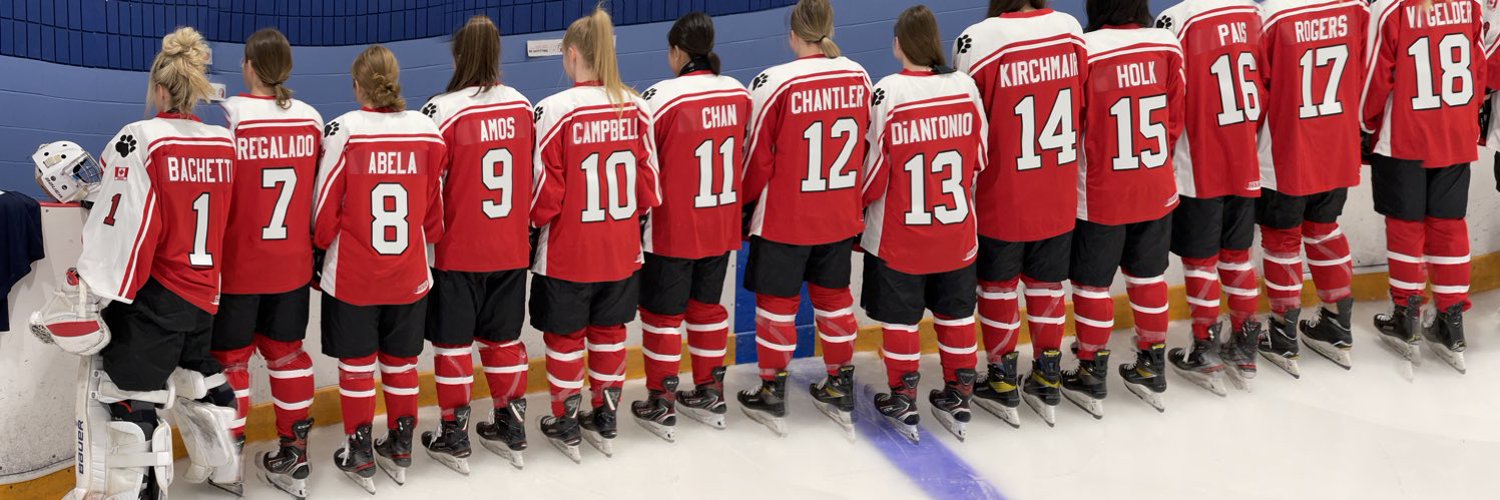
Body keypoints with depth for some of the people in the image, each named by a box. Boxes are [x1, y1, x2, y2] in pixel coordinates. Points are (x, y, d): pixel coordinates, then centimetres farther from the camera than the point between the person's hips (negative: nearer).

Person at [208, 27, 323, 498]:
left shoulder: (229, 116, -17)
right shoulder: (311, 119, -3)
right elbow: (321, 197, 5)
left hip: (236, 265, -4)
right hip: (292, 265, 4)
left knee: (230, 357, 9)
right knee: (286, 353, 16)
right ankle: (294, 458, 20)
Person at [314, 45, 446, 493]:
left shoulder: (343, 130, -14)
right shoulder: (427, 131, -6)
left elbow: (325, 205, -8)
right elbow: (436, 207, 4)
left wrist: (320, 245, 12)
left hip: (351, 276, -2)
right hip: (410, 275, 2)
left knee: (357, 365, 10)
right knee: (401, 362, 16)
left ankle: (360, 457, 16)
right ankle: (400, 451, 25)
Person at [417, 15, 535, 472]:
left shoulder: (444, 110, -15)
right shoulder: (522, 106, 0)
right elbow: (535, 174, 9)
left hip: (457, 251, -4)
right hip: (511, 249, 4)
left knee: (453, 342, 7)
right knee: (503, 337, 17)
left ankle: (454, 438, 13)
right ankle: (511, 429, 24)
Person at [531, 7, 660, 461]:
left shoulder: (556, 109, -18)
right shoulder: (634, 107, -5)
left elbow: (545, 186, -13)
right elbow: (648, 178, 2)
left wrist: (535, 222, 6)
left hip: (567, 252, -4)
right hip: (621, 249, 4)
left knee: (565, 336, 12)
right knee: (609, 331, 18)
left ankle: (565, 425, 22)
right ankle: (605, 421, 29)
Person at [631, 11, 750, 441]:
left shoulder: (663, 97, -18)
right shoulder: (739, 93, -2)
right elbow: (749, 156, 9)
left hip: (672, 230, -5)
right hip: (721, 226, 5)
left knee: (663, 313, 7)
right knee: (707, 305, 19)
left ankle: (660, 405, 13)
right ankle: (709, 395, 27)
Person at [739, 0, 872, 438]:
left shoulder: (775, 83, -19)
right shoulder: (858, 77, -4)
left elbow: (757, 154, -12)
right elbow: (867, 146, 5)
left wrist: (745, 204, 4)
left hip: (783, 219, -4)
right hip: (840, 217, 4)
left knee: (777, 302, 10)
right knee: (833, 296, 19)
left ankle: (772, 394, 19)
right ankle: (841, 390, 27)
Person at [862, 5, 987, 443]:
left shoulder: (888, 93, -17)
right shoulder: (965, 86, -8)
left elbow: (875, 165, -12)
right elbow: (981, 156, 2)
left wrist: (859, 206, 7)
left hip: (898, 237, -3)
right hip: (956, 232, 3)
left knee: (900, 319, 10)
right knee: (955, 313, 16)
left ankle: (903, 402, 17)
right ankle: (958, 399, 24)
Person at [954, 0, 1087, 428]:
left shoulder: (978, 40, -22)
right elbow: (1086, 110, 4)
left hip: (1001, 197, -3)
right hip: (1059, 197, 3)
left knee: (999, 287, 15)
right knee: (1047, 285, 18)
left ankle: (1003, 383, 24)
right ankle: (1048, 383, 27)